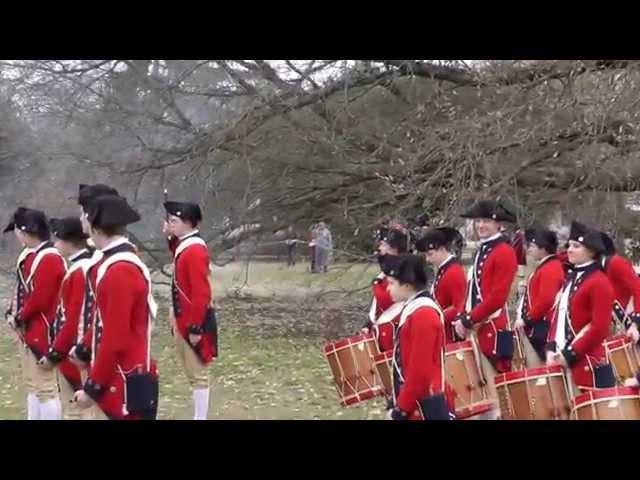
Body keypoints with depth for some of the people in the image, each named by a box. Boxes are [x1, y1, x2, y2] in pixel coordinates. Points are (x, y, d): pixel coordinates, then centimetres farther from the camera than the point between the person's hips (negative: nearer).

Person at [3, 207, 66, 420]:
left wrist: (18, 319, -11)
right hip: (29, 331, 10)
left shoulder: (49, 259, -19)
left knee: (46, 387, -7)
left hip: (42, 333, -10)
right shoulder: (30, 255, 11)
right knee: (33, 385, 17)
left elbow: (40, 299, -22)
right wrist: (14, 315, 2)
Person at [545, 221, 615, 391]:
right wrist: (551, 348, 3)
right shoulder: (570, 278, 16)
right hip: (562, 361, 8)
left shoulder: (599, 283, -10)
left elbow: (600, 328, -16)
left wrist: (570, 355, -17)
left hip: (588, 366, -8)